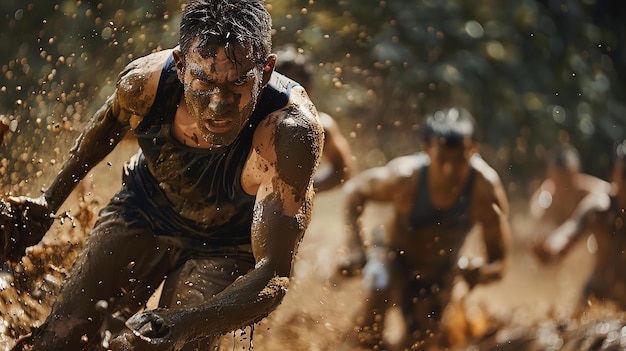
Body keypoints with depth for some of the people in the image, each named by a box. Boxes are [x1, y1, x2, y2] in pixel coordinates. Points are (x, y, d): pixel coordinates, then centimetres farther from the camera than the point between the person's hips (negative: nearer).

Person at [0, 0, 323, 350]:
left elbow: (274, 273, -42)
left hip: (227, 248, -3)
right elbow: (110, 121, 0)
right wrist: (51, 200, 8)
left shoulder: (292, 131, -41)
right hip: (144, 210, 3)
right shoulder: (145, 81, -29)